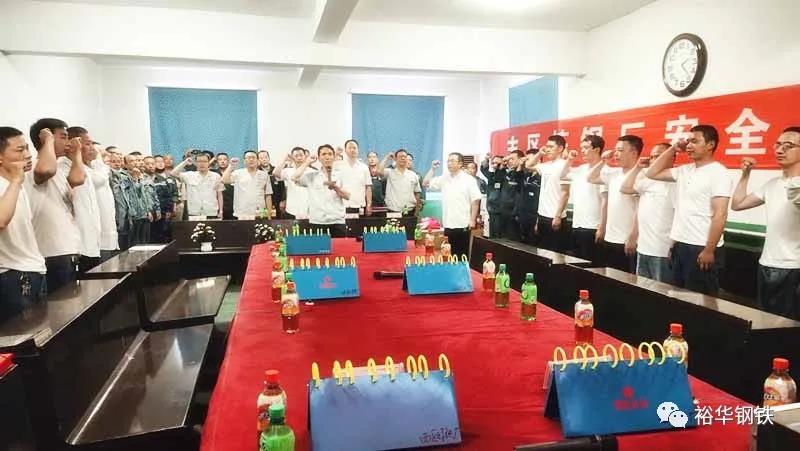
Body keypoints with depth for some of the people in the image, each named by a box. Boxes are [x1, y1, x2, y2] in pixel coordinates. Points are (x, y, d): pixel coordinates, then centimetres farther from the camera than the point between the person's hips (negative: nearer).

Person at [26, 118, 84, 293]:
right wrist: (48, 140, -19)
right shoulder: (34, 168, -11)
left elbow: (77, 179, -2)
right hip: (54, 254, -9)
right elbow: (46, 170, -36)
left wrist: (76, 154, 12)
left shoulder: (59, 171, 17)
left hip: (68, 251, 9)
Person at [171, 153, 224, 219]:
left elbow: (219, 194, 6)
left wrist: (221, 211, 2)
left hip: (211, 214, -1)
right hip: (193, 214, 1)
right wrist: (185, 163, -6)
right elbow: (174, 173, -1)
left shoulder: (216, 176, 4)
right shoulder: (189, 176, 5)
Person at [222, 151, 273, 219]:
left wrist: (269, 216, 4)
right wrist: (231, 166, -10)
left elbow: (268, 196, 8)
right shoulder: (238, 173, 5)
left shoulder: (264, 175, 9)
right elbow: (224, 180, -10)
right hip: (242, 215, -1)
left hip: (260, 215, 1)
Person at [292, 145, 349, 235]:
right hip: (317, 221, 0)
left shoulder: (340, 175, 7)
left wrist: (335, 187, -15)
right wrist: (307, 162, 0)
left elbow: (347, 196, 3)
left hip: (337, 221, 1)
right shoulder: (311, 175, 6)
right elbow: (294, 178, -9)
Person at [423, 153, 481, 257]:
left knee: (462, 255, 4)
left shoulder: (469, 180, -4)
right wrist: (433, 169, 1)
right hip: (447, 224, 4)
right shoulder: (443, 178, 8)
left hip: (463, 225, -4)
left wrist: (473, 220, -9)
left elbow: (475, 200, -5)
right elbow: (425, 184, 10)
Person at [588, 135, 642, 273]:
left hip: (627, 241, -8)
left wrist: (633, 237, -20)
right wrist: (603, 161, 9)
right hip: (610, 239, 8)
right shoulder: (614, 173, 9)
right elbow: (591, 179, 22)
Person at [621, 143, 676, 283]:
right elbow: (625, 189, 15)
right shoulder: (647, 179, 12)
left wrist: (675, 248, -20)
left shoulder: (674, 182, -13)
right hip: (642, 249, 8)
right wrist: (638, 167, 7)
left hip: (662, 252, -8)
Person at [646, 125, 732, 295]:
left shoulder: (718, 173, -11)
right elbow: (652, 173, 17)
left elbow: (720, 214, -16)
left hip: (701, 248, -7)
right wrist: (672, 149, 8)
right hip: (680, 245, 7)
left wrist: (709, 250, -19)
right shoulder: (684, 170, 11)